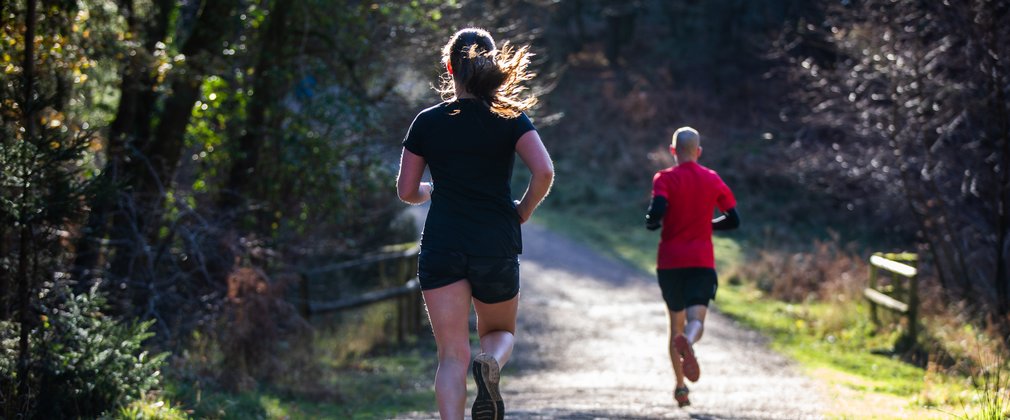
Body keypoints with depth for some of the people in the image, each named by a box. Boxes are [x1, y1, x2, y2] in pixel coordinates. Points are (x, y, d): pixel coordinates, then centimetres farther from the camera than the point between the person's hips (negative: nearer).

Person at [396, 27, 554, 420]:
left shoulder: (428, 122, 3)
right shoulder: (511, 118, 1)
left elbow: (407, 191, 6)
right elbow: (544, 171, -13)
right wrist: (523, 212, 4)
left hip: (441, 247, 0)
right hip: (496, 246, 0)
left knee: (453, 354, -1)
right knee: (500, 331, 22)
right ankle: (491, 363, -13)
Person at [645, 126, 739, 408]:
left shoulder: (664, 178, -2)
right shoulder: (712, 180, 7)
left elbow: (657, 211, -19)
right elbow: (733, 220, 11)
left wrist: (650, 223, 3)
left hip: (670, 261, 0)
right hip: (702, 261, 0)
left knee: (676, 323, 14)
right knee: (696, 320, -10)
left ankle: (680, 387, 13)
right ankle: (687, 342, -47)